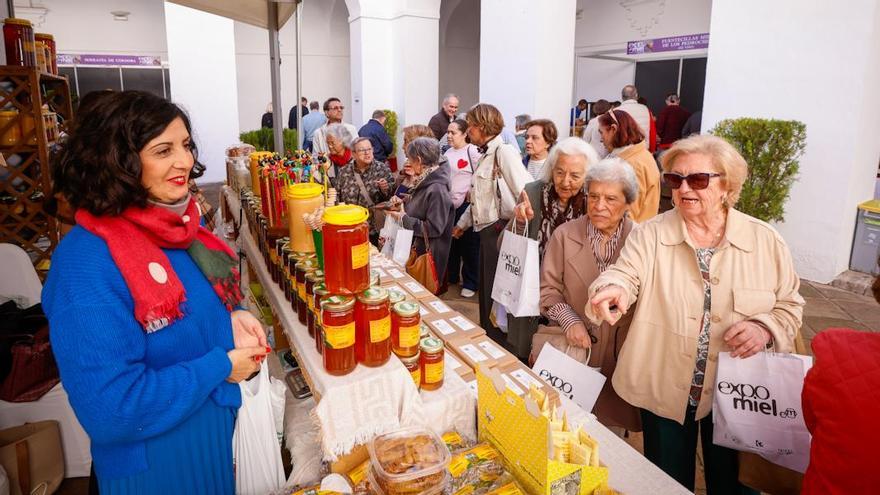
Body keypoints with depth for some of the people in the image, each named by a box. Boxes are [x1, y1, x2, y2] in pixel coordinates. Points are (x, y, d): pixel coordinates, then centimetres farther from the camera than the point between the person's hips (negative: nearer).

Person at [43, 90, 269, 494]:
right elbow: (110, 411, -29)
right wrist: (220, 366, -21)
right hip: (154, 461, -7)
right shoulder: (86, 262, -27)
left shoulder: (180, 222, -2)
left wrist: (232, 317, -6)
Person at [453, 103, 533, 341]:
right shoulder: (485, 156, 15)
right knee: (486, 293, 19)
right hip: (486, 232, 9)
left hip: (500, 231, -9)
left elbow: (527, 192, -23)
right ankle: (488, 337, 35)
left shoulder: (504, 152, -13)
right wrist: (463, 223, 30)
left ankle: (501, 346, 15)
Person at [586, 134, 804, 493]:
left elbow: (789, 304, 4)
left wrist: (765, 328, -17)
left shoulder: (766, 241, -5)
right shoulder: (650, 234, -8)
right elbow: (625, 274, -21)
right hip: (663, 392, 0)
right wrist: (613, 288, -44)